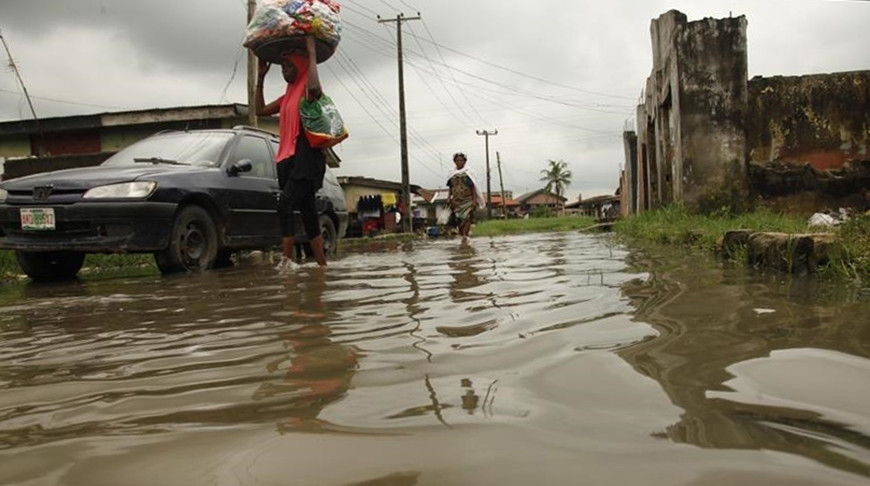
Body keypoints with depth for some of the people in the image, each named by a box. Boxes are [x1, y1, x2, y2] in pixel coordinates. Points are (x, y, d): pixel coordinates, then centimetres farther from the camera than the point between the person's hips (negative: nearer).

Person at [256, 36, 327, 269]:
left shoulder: (307, 90, -3)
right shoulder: (288, 96, 22)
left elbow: (314, 87, -30)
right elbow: (261, 110, 27)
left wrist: (312, 53, -19)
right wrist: (260, 77, 23)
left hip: (306, 158, -9)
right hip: (289, 159, 9)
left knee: (285, 204, -22)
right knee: (308, 212, 7)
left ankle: (286, 260, -23)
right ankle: (322, 264, 11)